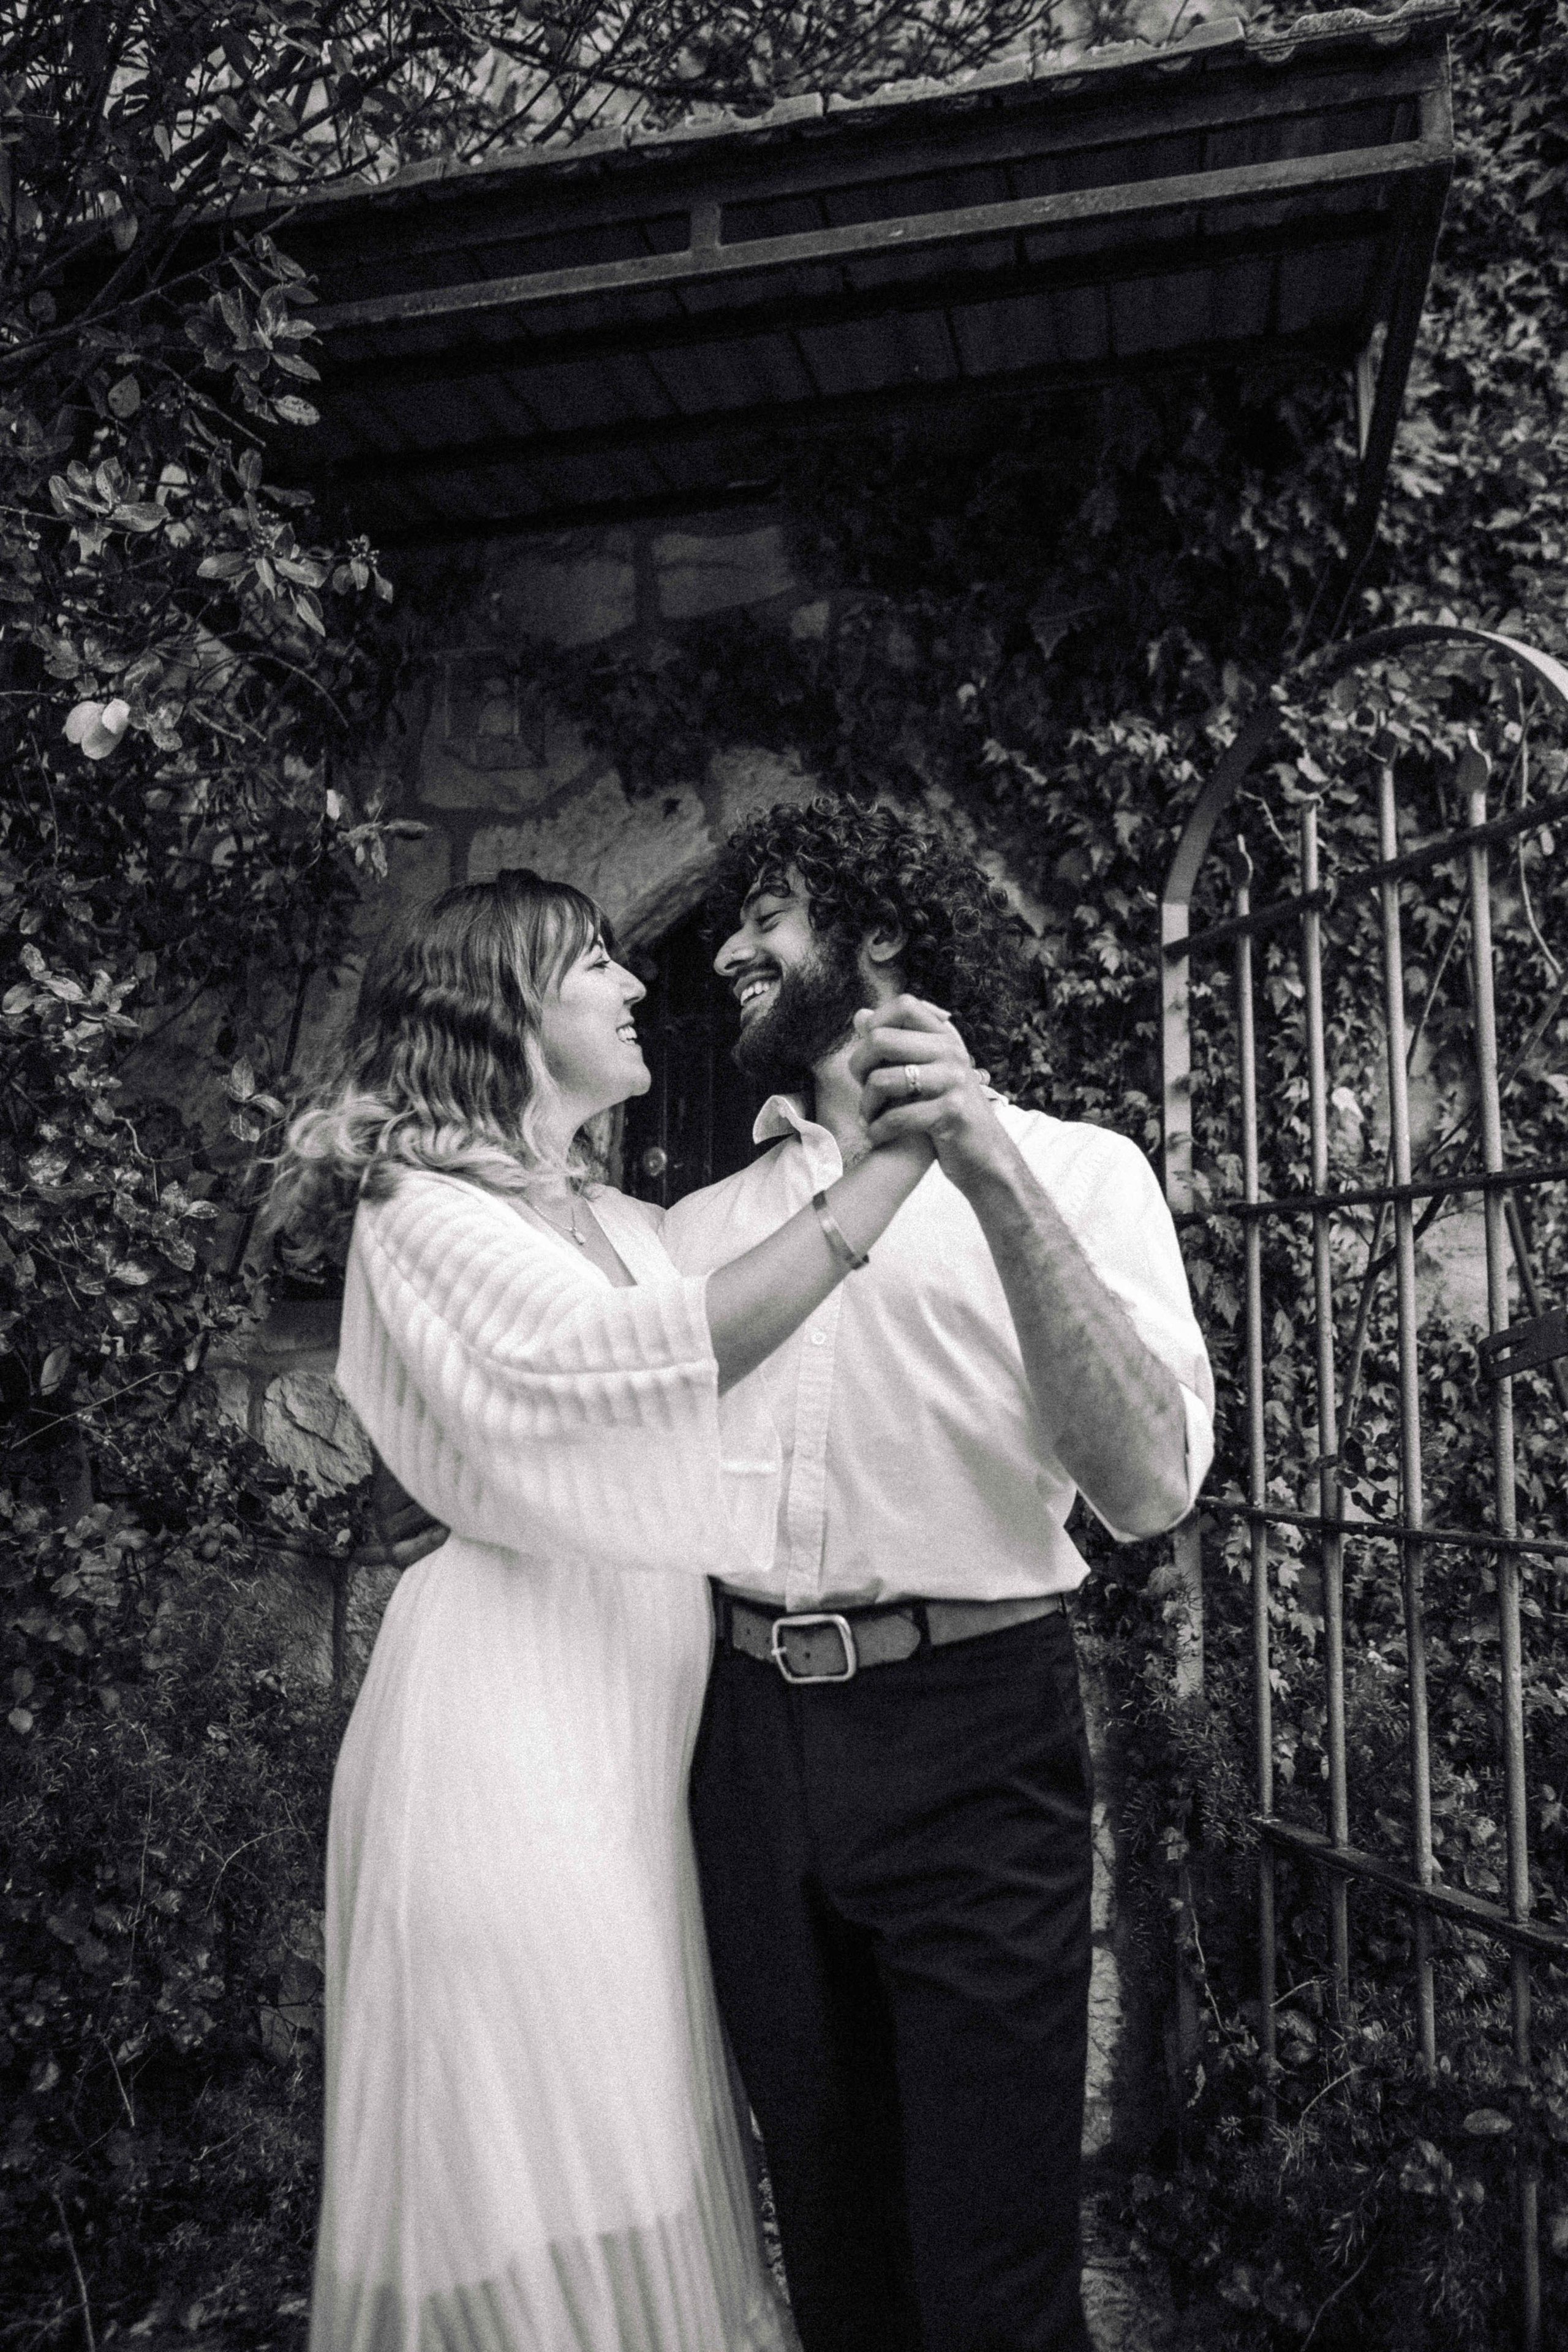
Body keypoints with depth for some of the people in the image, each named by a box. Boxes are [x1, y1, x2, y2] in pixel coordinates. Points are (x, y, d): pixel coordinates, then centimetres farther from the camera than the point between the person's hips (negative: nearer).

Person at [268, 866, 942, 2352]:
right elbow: (616, 1365, -26)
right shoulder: (424, 1209, -9)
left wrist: (791, 1183, 3)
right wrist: (892, 1165, -27)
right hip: (510, 1710, -7)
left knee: (645, 2150, 16)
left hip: (640, 1709, 8)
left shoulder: (631, 1223, 15)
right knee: (542, 2186, 3)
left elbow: (750, 1403, 7)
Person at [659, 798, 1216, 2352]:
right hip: (749, 1741, 4)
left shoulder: (1072, 1169, -1)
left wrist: (991, 1173, -25)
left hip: (968, 1734, -4)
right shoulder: (699, 1224, 12)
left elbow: (1147, 1488, -14)